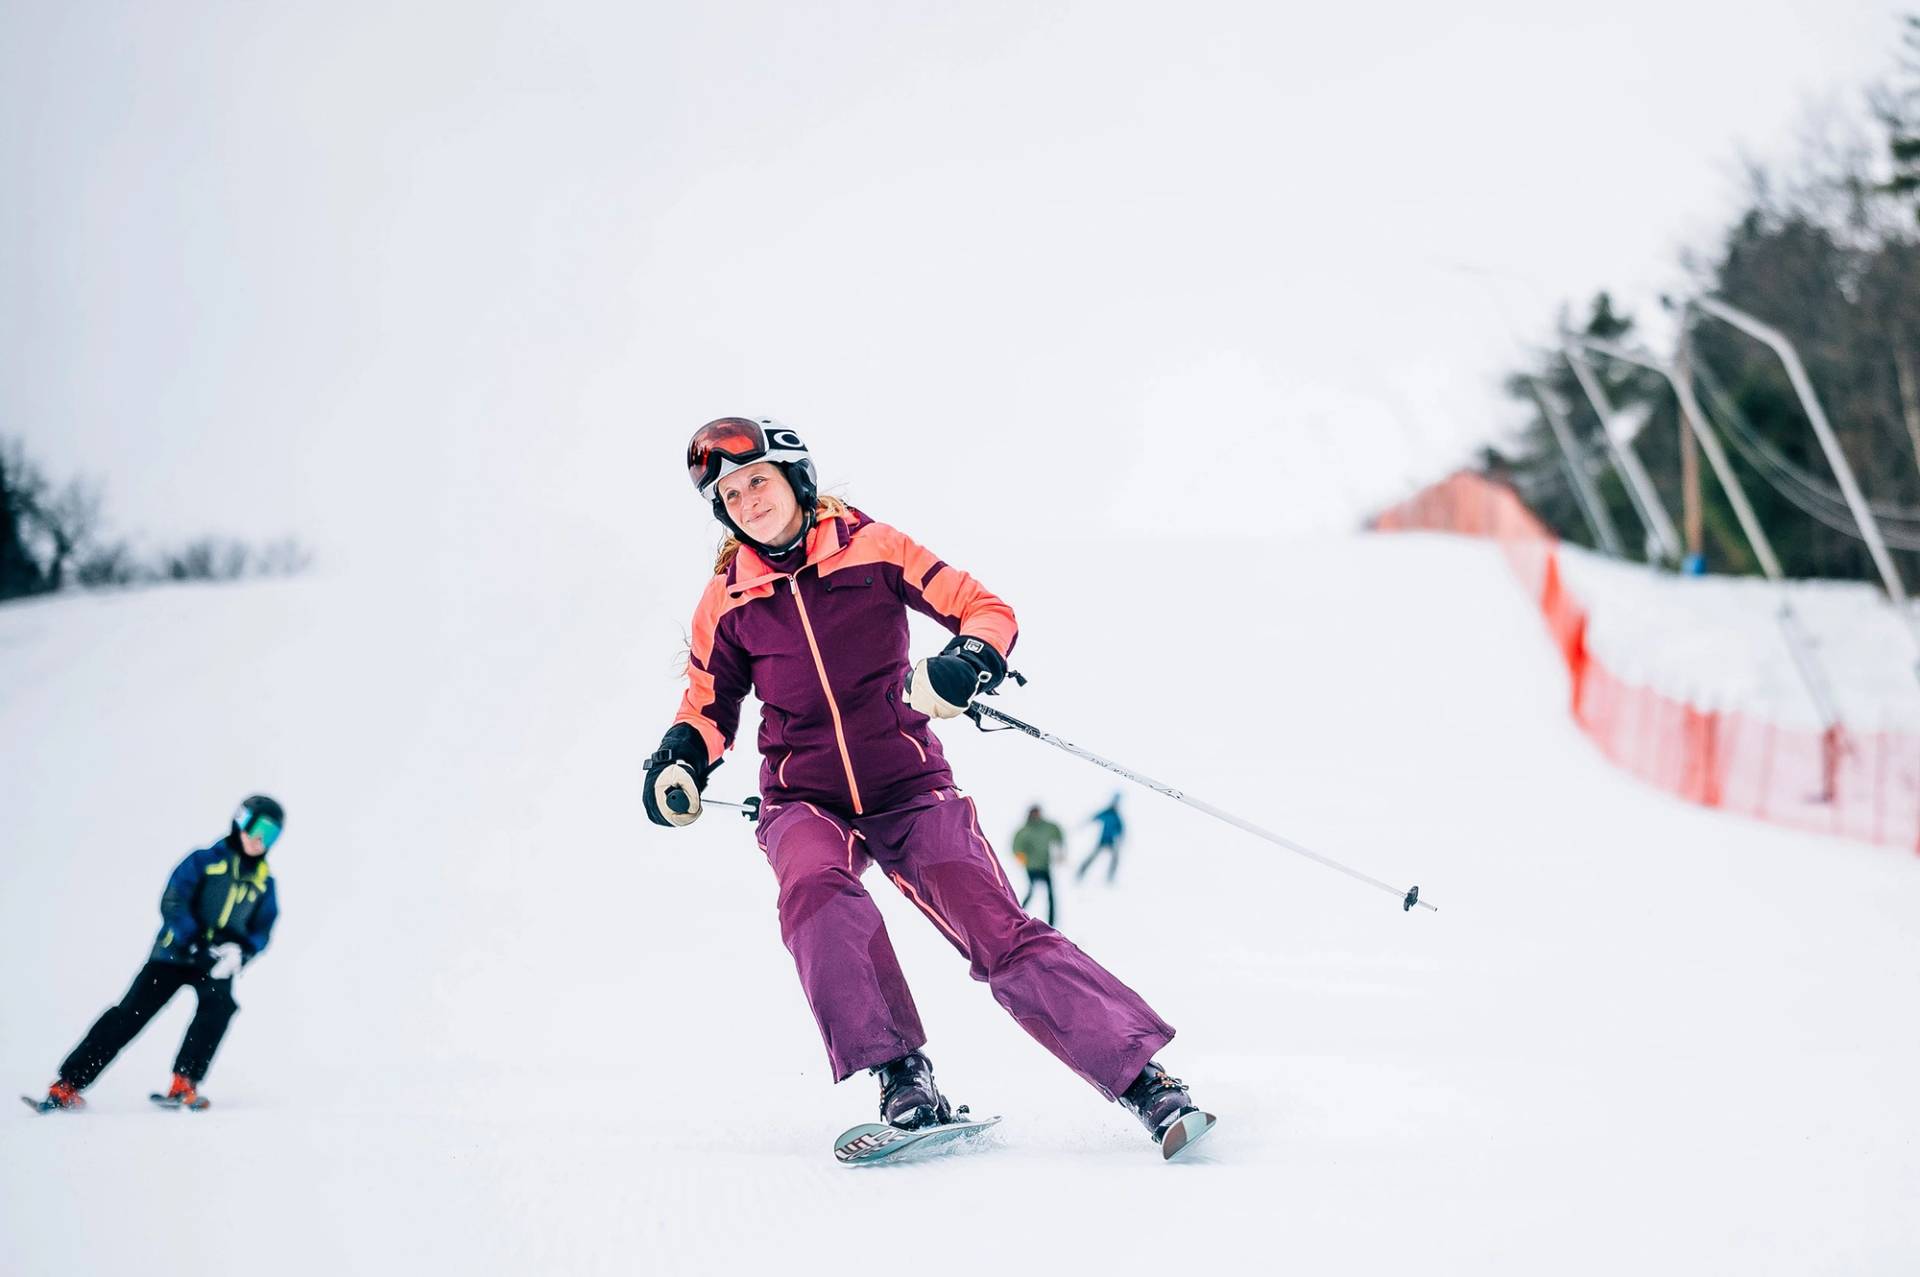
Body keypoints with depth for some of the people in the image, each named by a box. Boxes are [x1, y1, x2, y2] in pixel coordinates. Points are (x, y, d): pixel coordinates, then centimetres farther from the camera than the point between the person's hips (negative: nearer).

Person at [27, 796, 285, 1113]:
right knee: (131, 1013, -12)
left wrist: (240, 951, -19)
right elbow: (172, 904, -12)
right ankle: (66, 1086, -10)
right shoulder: (204, 860, -4)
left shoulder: (264, 882, 8)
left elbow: (262, 932, 4)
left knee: (220, 1004, -29)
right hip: (175, 952, -2)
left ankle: (184, 1085, -28)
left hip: (216, 966, 2)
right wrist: (198, 943, -25)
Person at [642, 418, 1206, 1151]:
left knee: (1001, 935, -16)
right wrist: (680, 759, -4)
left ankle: (1145, 1080, -14)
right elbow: (710, 705, 17)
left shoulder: (872, 550, -3)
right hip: (806, 802, 1)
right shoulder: (727, 599, 3)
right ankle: (900, 1074, -25)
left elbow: (986, 611, -2)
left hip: (909, 788, -1)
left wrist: (967, 665, -24)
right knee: (816, 888, -34)